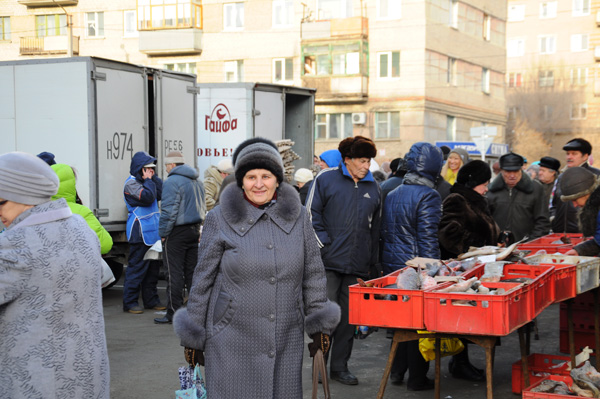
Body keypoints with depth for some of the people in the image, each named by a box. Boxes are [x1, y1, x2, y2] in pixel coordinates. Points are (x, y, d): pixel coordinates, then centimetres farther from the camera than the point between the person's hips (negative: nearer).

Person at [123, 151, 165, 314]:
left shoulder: (146, 181, 17)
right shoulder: (131, 183, -10)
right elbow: (147, 197, -22)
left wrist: (154, 177, 1)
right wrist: (149, 180, -10)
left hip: (153, 232, 9)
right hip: (140, 233, -9)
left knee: (152, 268, 13)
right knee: (137, 267, -6)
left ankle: (151, 299, 22)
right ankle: (130, 302, 0)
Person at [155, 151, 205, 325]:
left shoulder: (172, 182, -12)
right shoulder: (197, 182, 15)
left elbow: (169, 211, -17)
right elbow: (203, 208, 22)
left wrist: (163, 233, -9)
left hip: (177, 233, -8)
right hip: (195, 231, 8)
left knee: (174, 273, -4)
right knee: (192, 271, 11)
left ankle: (173, 313, -1)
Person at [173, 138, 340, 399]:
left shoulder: (298, 217, 5)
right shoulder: (219, 219, -2)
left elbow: (313, 274, 11)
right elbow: (202, 280, 2)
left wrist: (319, 327, 9)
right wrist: (194, 338, 4)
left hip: (286, 342, 3)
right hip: (232, 343, -2)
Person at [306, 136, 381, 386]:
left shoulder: (373, 187, 13)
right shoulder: (326, 179, 0)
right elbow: (311, 215, -1)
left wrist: (373, 266, 15)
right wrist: (323, 244, -9)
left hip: (357, 265, 4)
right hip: (329, 262, -4)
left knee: (349, 317, 8)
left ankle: (340, 367, 18)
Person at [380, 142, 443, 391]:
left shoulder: (391, 195, 9)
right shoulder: (429, 196, -14)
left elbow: (383, 232, 14)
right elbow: (428, 239, -17)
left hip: (392, 267, 7)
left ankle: (397, 371, 24)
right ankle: (417, 378, 9)